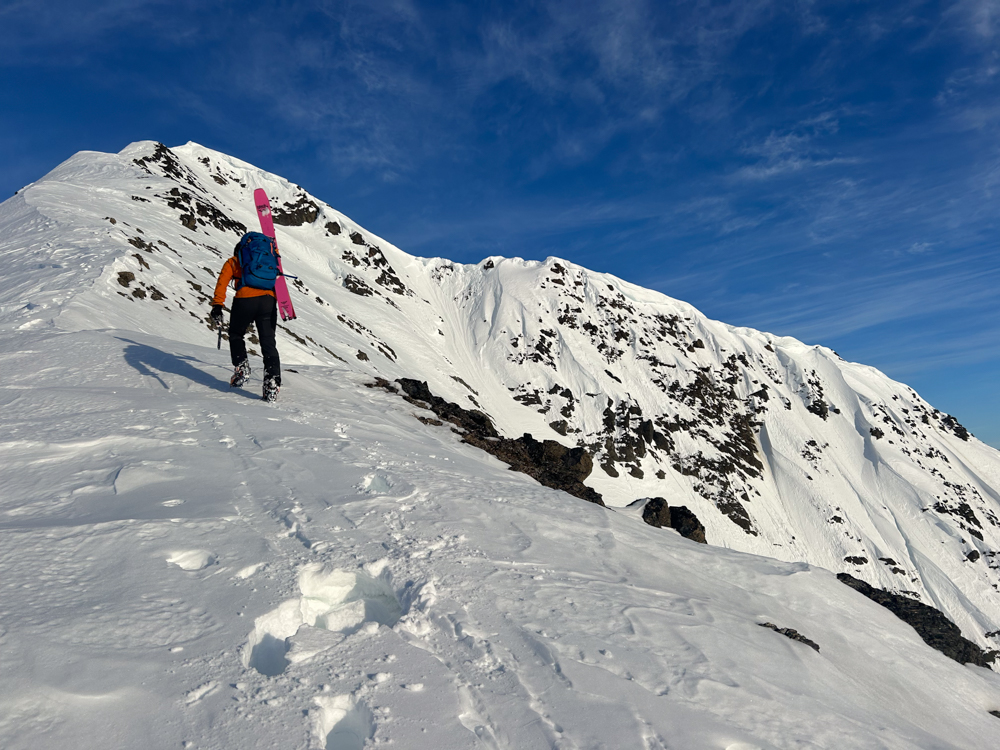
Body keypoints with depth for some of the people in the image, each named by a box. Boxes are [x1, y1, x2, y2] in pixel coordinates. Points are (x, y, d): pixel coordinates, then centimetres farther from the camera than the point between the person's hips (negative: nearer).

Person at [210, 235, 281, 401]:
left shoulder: (232, 262, 22)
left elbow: (222, 283, 7)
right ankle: (272, 382, -10)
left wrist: (217, 306, -1)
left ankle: (241, 368, 10)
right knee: (268, 344, 3)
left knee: (236, 335, 23)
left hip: (245, 300, -2)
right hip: (268, 301, 2)